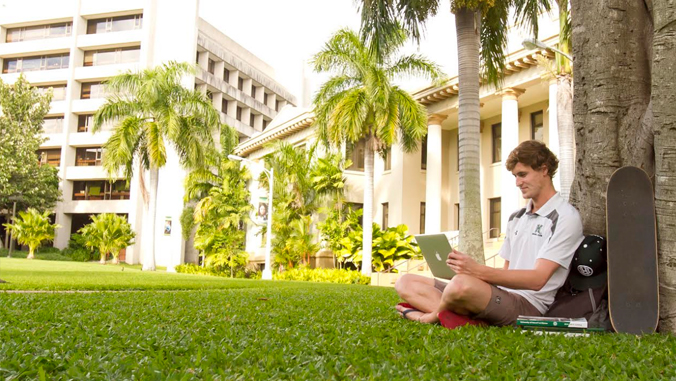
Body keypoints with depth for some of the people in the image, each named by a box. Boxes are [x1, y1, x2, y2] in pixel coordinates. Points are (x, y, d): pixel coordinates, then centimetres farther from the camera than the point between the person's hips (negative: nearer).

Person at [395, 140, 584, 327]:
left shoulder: (565, 217, -4)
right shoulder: (516, 217, 22)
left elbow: (537, 280, -15)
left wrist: (478, 270, -25)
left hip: (528, 304, -9)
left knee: (462, 284, -40)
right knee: (405, 282, 1)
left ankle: (434, 315, -8)